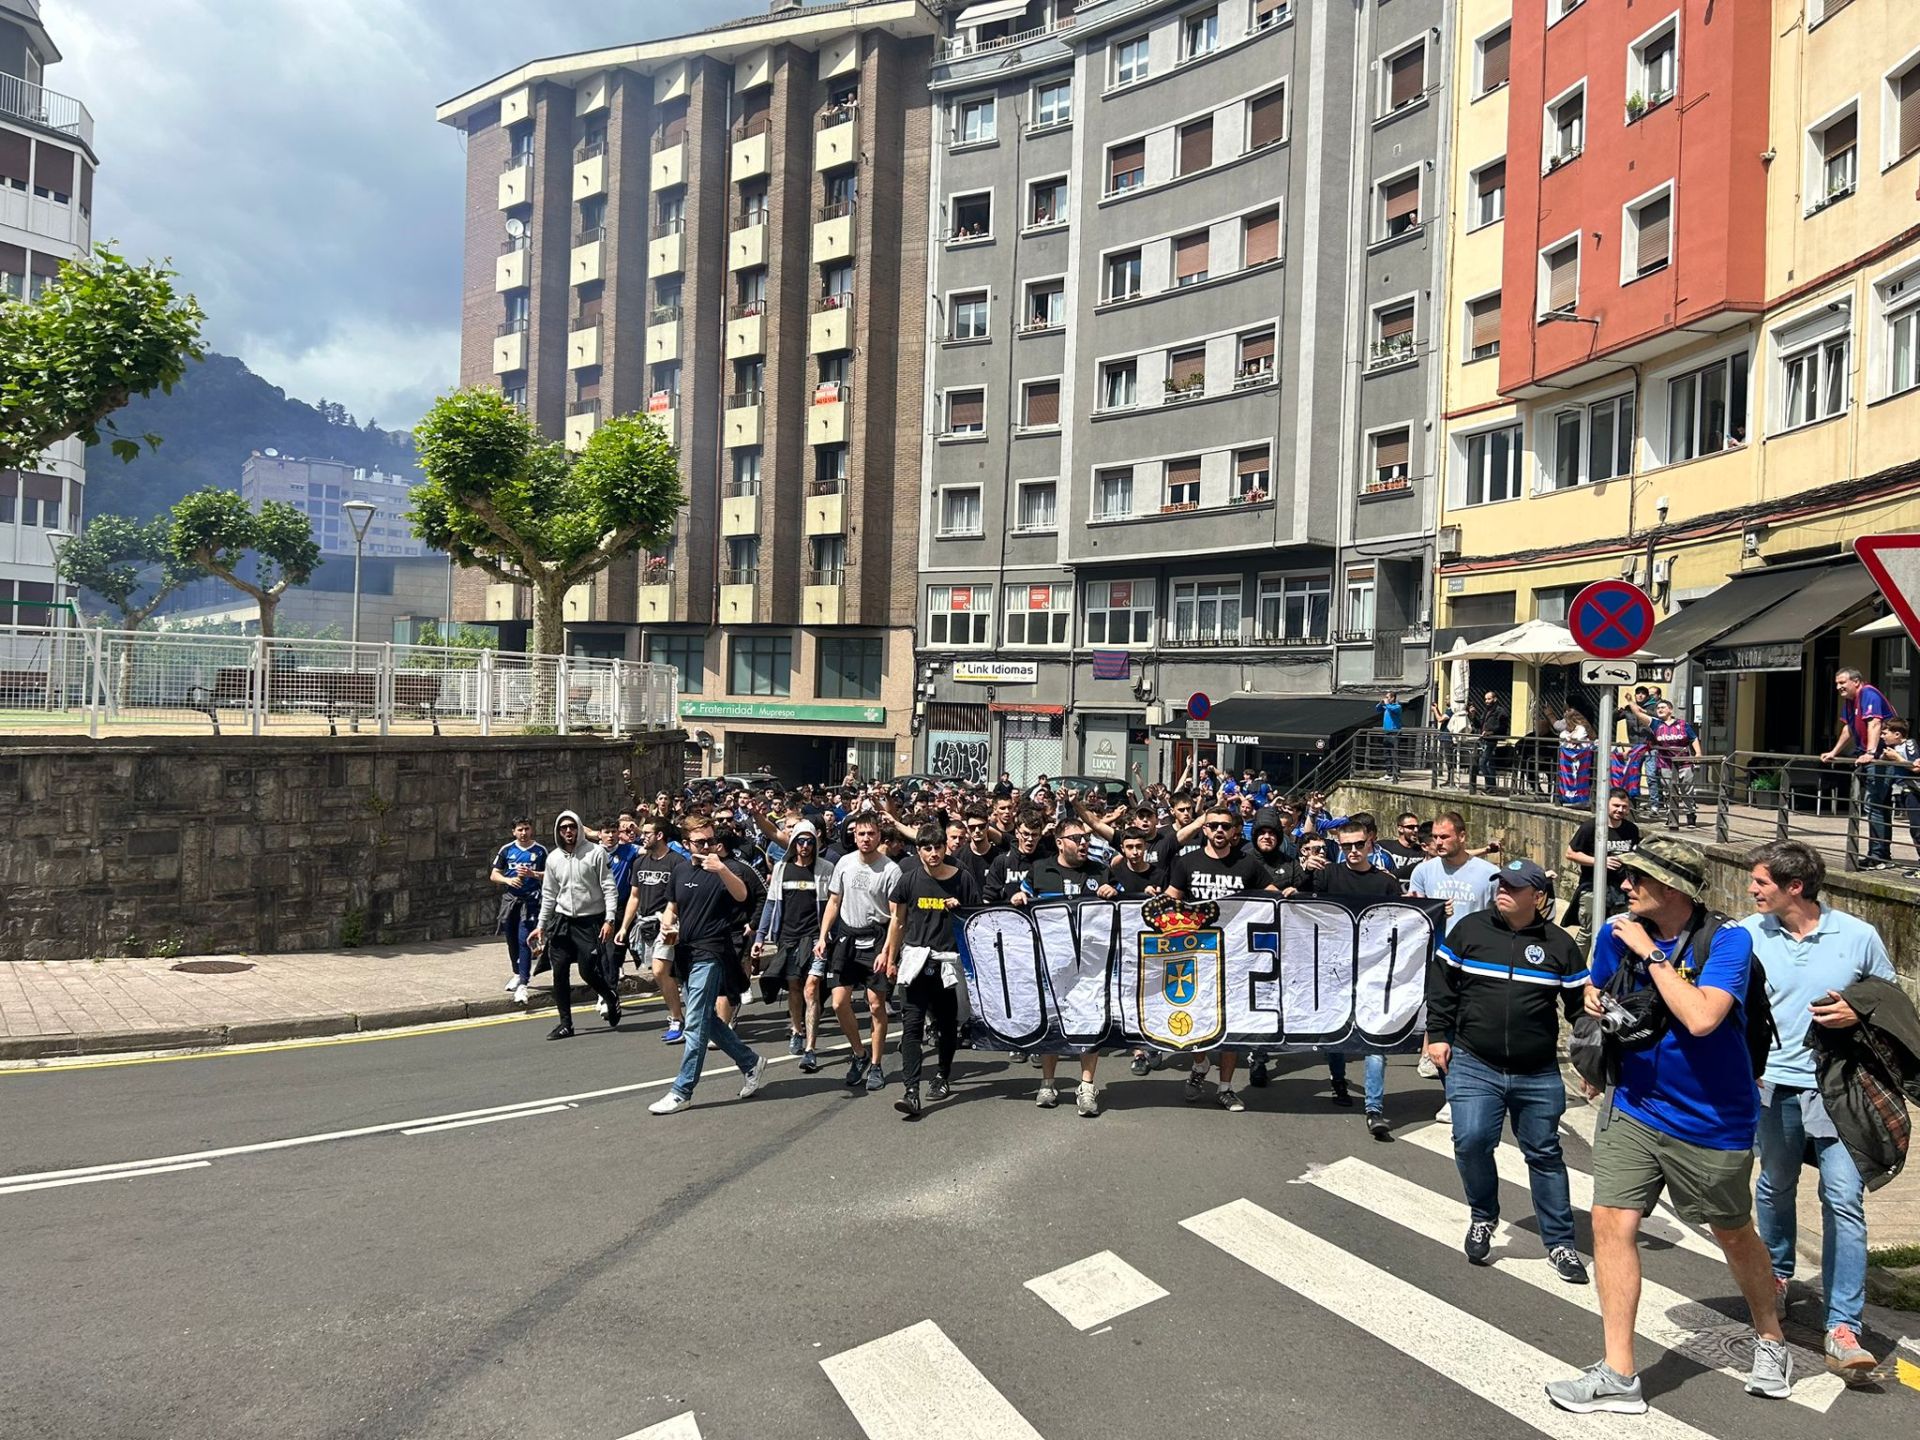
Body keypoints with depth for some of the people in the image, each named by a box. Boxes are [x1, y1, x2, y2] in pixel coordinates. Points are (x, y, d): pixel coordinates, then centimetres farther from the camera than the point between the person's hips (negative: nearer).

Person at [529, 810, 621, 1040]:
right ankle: (565, 1023, 12)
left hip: (589, 920, -4)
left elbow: (608, 887, -8)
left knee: (588, 971, -6)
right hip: (562, 920, 4)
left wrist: (609, 919, -15)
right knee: (560, 971, 1)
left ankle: (611, 999, 23)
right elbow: (549, 894, 15)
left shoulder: (595, 853, -7)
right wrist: (541, 925, 13)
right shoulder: (553, 858, 7)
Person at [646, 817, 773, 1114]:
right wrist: (666, 924, 2)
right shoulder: (680, 870, 11)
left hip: (711, 954, -8)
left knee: (696, 1023, -9)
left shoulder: (723, 869, -9)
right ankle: (752, 1064, 28)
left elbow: (741, 895, -29)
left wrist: (722, 869, -47)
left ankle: (682, 1092, -4)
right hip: (686, 953, 8)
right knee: (706, 1020, 14)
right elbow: (672, 906, 24)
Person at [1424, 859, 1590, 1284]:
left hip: (1539, 1075, 1)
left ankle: (1559, 1243, 24)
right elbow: (1441, 982, 7)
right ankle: (1483, 1216, 13)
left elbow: (1580, 1003, 9)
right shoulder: (1468, 929, -1)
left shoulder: (1559, 944, 0)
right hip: (1473, 1065, -1)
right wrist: (1437, 1034, 3)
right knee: (1471, 1141, -14)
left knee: (1545, 1154, 10)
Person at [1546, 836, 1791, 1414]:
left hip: (1711, 1122, -3)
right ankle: (1618, 1375, 3)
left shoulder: (1727, 941, -18)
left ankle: (1771, 1342, 45)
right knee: (1611, 1223, -6)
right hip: (1633, 1108, 4)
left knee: (1735, 1236, 17)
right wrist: (1594, 1002, -3)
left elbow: (1701, 1018, -34)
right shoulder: (1618, 931, -4)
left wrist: (1650, 953, -28)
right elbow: (1599, 994, 17)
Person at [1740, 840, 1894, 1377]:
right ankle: (1778, 1273, 44)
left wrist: (1858, 1013, -13)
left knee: (1844, 1199, -8)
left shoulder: (1859, 936, -6)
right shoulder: (1748, 935, -4)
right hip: (1774, 1084, 2)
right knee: (1775, 1188, 18)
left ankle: (1842, 1329, -4)